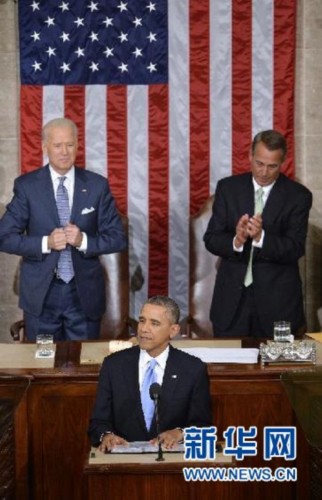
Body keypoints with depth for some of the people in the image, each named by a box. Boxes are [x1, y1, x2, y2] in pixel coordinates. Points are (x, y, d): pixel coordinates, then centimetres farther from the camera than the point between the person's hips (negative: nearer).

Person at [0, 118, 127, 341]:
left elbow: (118, 238, 0)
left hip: (85, 293, 1)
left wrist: (84, 240, -17)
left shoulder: (97, 185, 0)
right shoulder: (26, 185, -2)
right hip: (41, 293, 0)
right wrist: (46, 243, -18)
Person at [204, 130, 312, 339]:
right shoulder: (228, 188, 3)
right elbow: (211, 239, 0)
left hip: (277, 298, -1)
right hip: (232, 296, 1)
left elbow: (296, 249, -9)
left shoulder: (298, 195, -3)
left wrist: (261, 237, -26)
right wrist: (236, 241, -22)